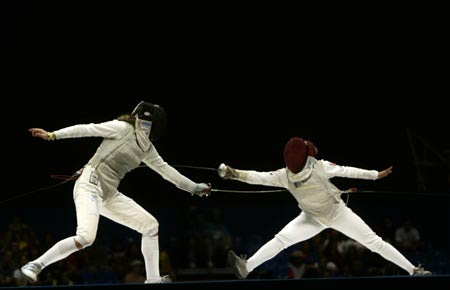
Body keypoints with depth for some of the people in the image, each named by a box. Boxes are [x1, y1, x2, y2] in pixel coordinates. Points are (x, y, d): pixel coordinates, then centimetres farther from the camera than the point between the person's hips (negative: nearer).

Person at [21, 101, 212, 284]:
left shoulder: (147, 148, 15)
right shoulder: (123, 128, -7)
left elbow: (165, 170, 25)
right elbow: (87, 129, -10)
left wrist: (195, 188, 27)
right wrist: (53, 135, -16)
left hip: (109, 194, 9)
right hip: (90, 186, -9)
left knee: (151, 226, 9)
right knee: (85, 238, -30)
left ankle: (153, 280, 15)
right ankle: (35, 266, -21)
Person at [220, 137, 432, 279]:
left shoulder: (320, 167, -27)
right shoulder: (285, 175, -19)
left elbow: (347, 171, -16)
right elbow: (260, 177, -27)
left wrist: (375, 175, -9)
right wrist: (235, 174, -41)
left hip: (338, 212, -2)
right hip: (312, 217, 2)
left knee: (374, 242, -4)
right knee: (281, 239, -17)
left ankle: (413, 270, 3)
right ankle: (246, 268, -24)